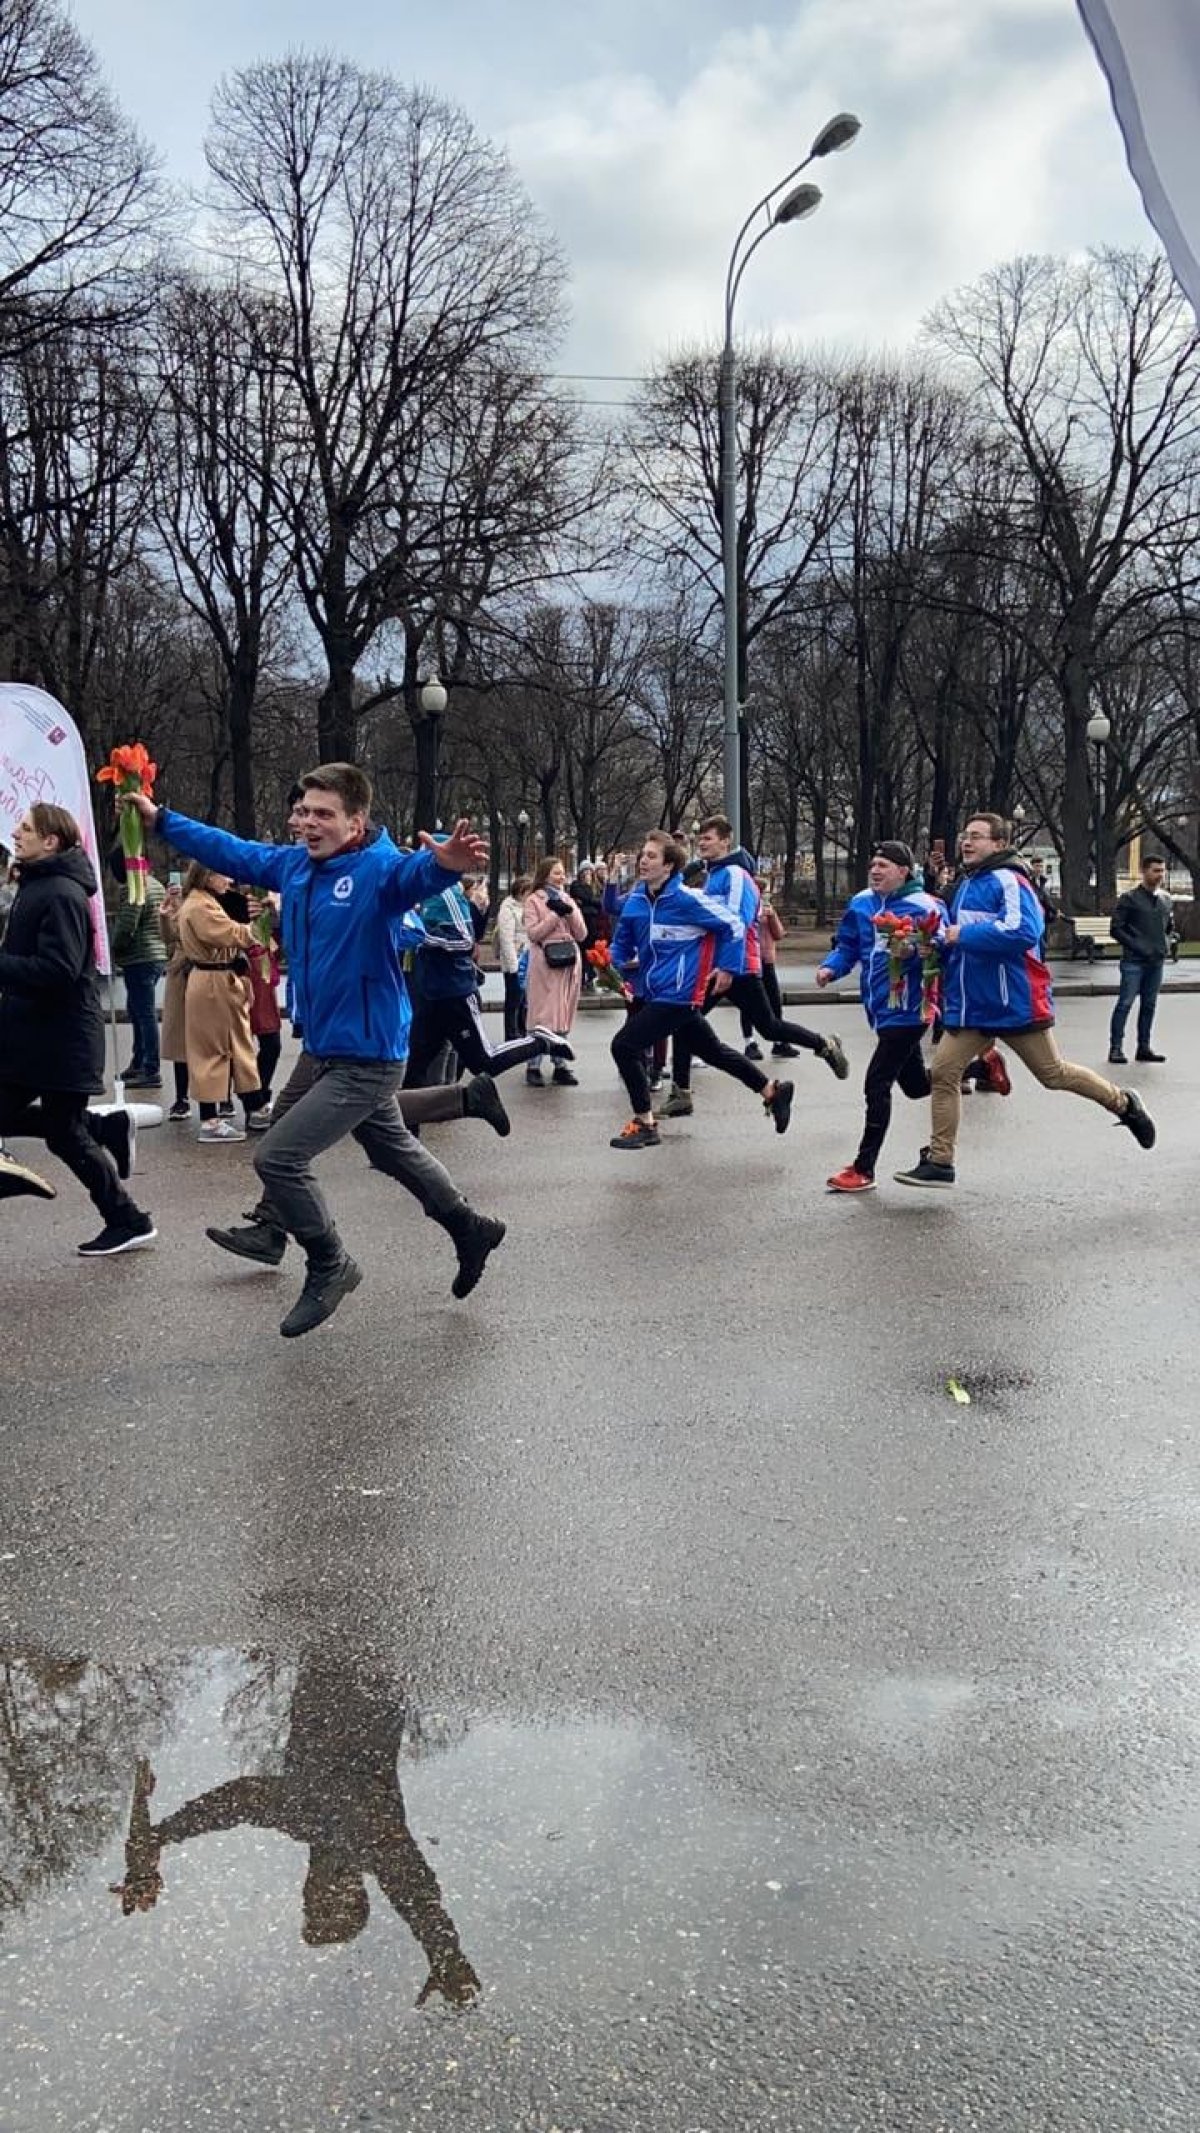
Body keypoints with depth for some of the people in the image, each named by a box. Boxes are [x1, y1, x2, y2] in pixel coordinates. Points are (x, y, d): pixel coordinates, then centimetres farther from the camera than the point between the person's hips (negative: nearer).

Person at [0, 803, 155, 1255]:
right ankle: (108, 1127, 23)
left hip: (62, 1038, -10)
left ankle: (129, 1222, 14)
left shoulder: (61, 894, -19)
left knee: (65, 1136, 0)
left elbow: (57, 970, -27)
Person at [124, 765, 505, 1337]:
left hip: (366, 1058, -9)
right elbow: (230, 851, 15)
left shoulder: (379, 870, -23)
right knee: (393, 1147, 24)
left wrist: (446, 861, -67)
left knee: (277, 1157, -9)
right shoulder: (293, 863, 0)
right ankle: (470, 1229, 43)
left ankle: (329, 1267, 12)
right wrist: (160, 819, 21)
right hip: (322, 1049, 9)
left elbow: (417, 870, -45)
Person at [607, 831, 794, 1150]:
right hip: (656, 990, 8)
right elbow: (624, 939, 17)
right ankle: (773, 1091, 36)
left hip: (678, 993, -8)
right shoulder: (636, 900, 3)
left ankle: (644, 1124, 2)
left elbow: (732, 924, -9)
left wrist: (727, 967, -6)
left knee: (624, 1045, -12)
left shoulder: (686, 899, -16)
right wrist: (620, 961, -3)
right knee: (712, 1050, 20)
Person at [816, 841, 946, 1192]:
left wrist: (914, 948, -35)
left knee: (877, 1085, -8)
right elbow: (848, 947, 12)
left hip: (906, 1009, -8)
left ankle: (864, 1169, 3)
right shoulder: (861, 904, 5)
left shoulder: (924, 906, -15)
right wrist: (831, 967, -6)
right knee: (915, 1085, 21)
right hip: (880, 1008, 8)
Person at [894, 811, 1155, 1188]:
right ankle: (939, 1162, 5)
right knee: (943, 1072, -2)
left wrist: (963, 935, -22)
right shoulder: (967, 884, 14)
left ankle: (1124, 1103, 29)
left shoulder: (1008, 881, -14)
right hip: (969, 1003, 8)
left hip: (1014, 1002, -8)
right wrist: (942, 941, 3)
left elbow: (1023, 931, -28)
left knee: (1053, 1074, 6)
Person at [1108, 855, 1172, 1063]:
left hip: (1156, 961, 6)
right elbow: (1116, 929, -7)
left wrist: (1166, 945, 8)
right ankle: (1116, 1048, -4)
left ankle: (1144, 1048, 15)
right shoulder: (1129, 898, -5)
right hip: (1134, 961, -6)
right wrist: (1137, 946, -15)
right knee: (1125, 1003, -7)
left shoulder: (1166, 900, 12)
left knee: (1149, 1005, 9)